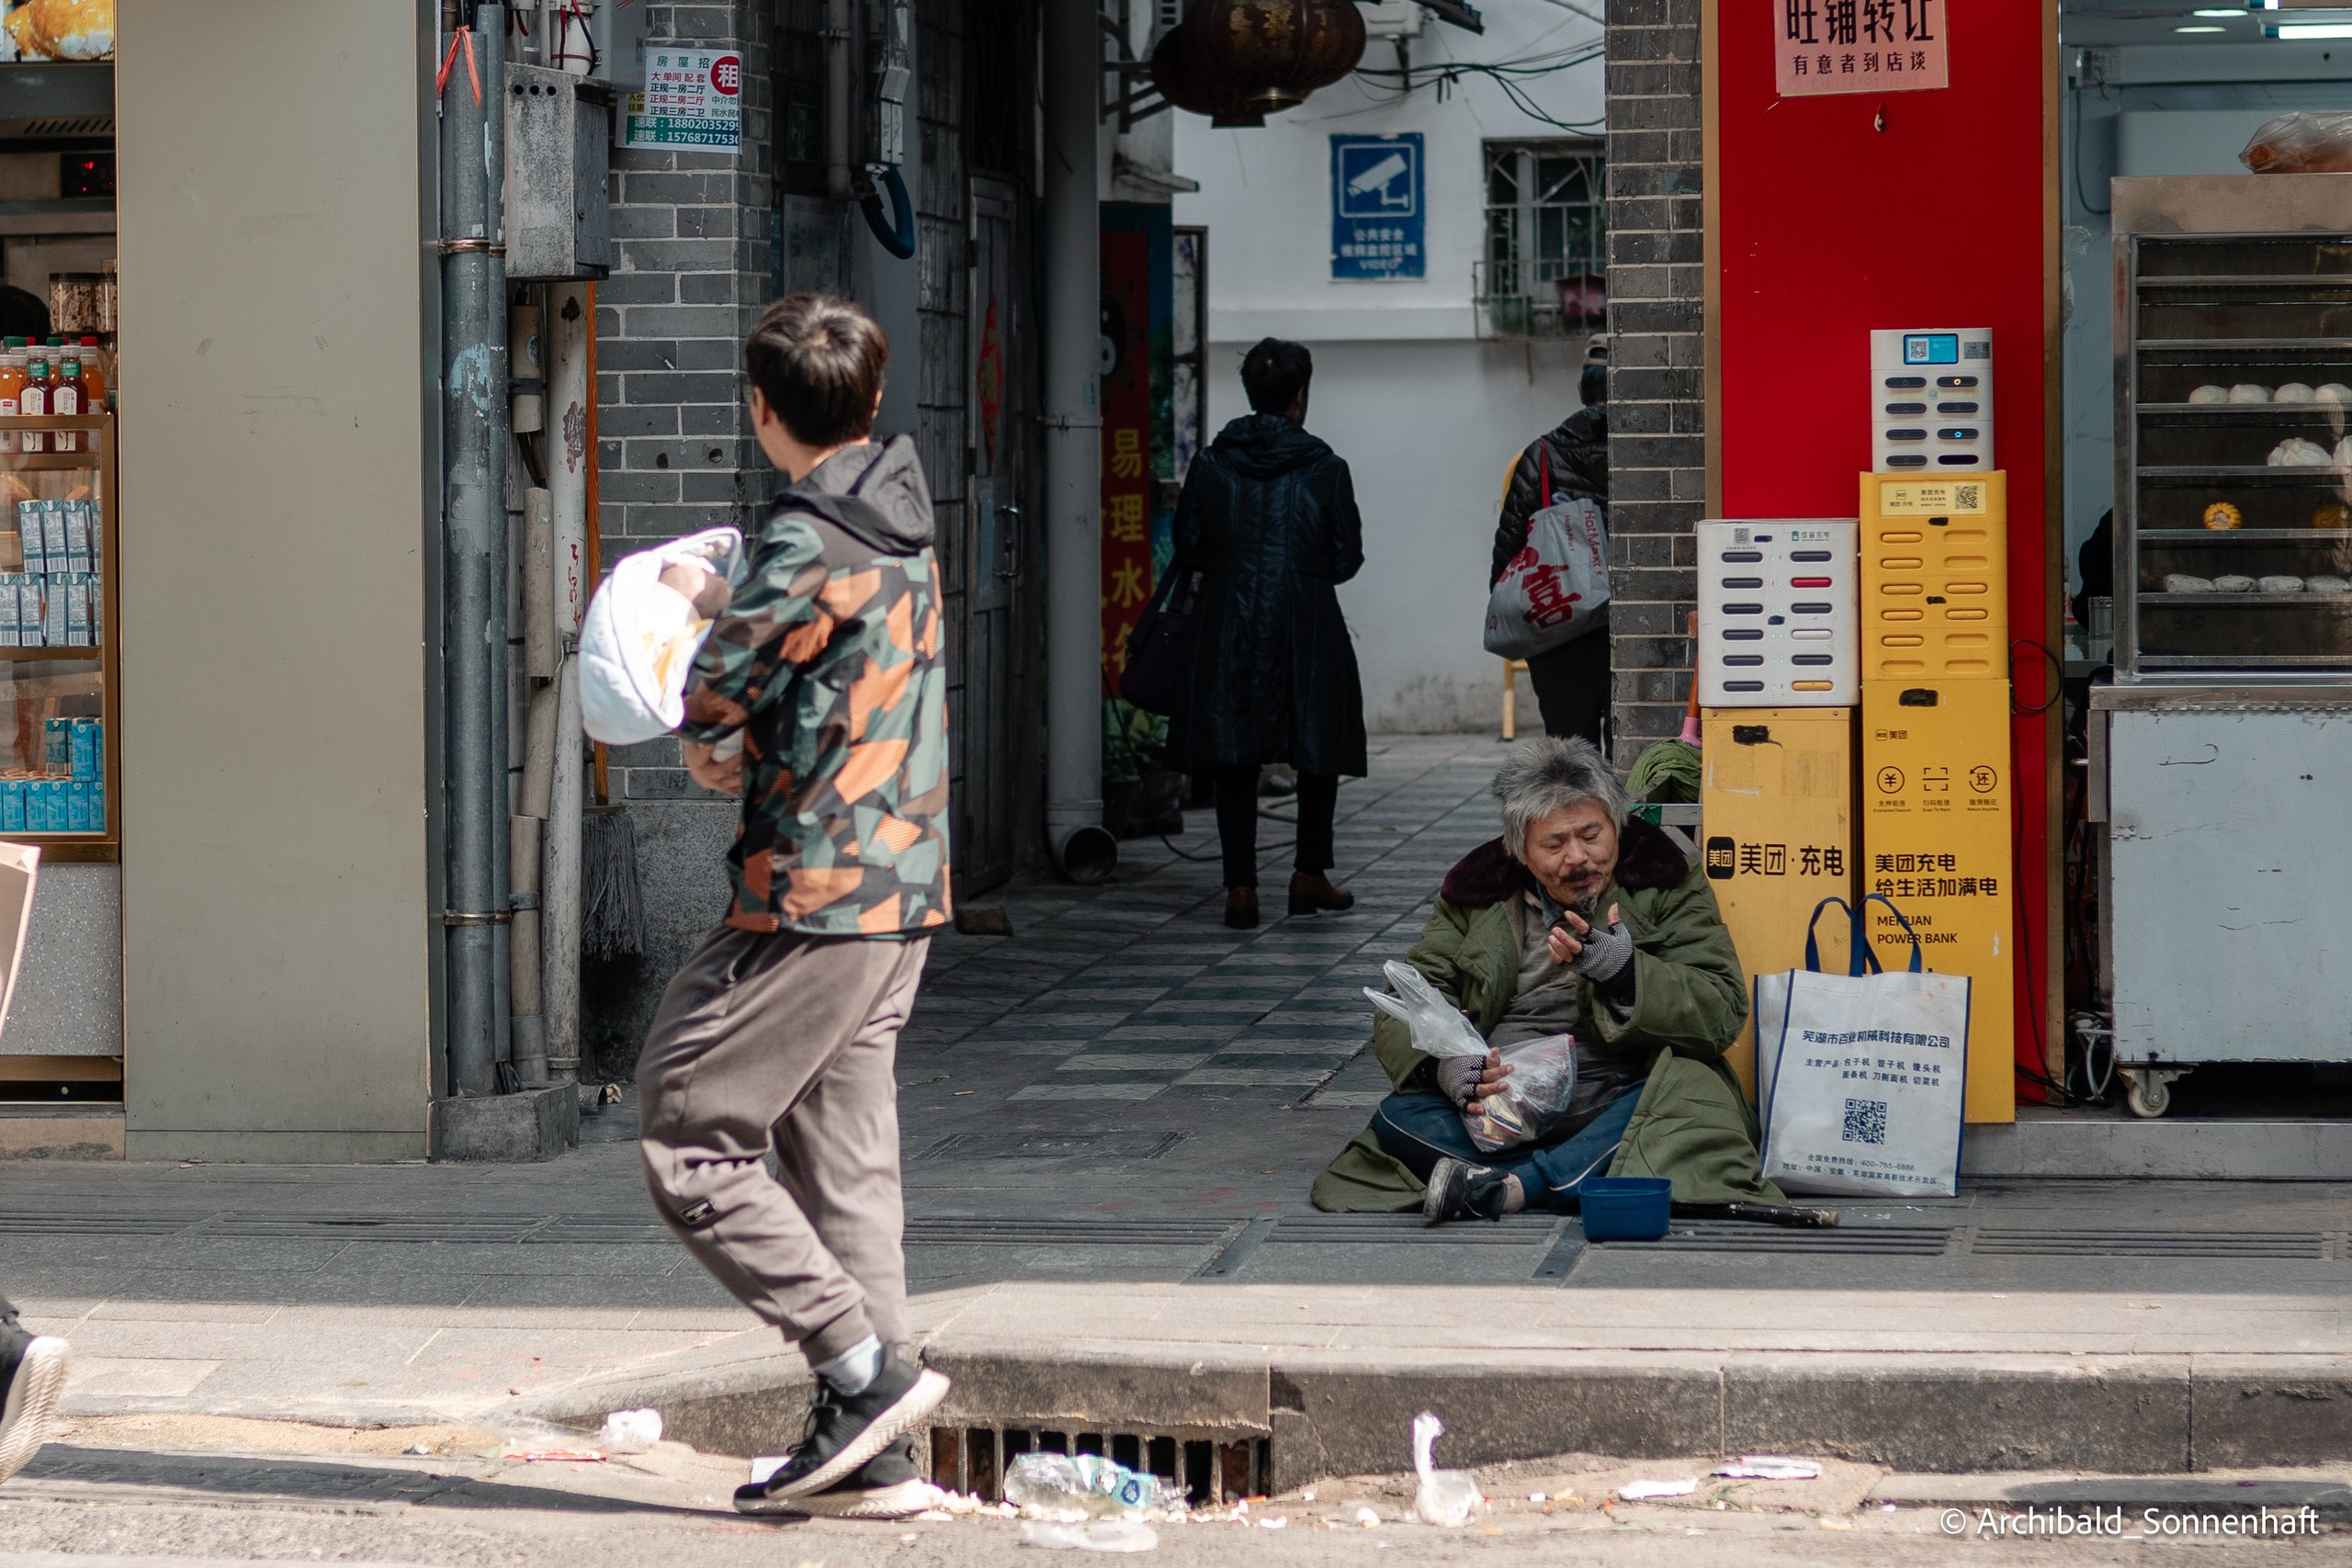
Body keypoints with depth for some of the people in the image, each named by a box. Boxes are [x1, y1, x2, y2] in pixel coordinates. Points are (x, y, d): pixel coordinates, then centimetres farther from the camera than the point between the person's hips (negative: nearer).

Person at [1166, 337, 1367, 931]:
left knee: (1234, 756, 5)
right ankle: (1309, 876, 19)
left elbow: (1187, 548, 2)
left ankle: (1241, 887, -1)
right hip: (1307, 628, -2)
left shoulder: (1211, 465, -1)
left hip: (1227, 628, 2)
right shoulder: (1324, 469, -5)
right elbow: (1347, 558, -3)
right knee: (1320, 748, 15)